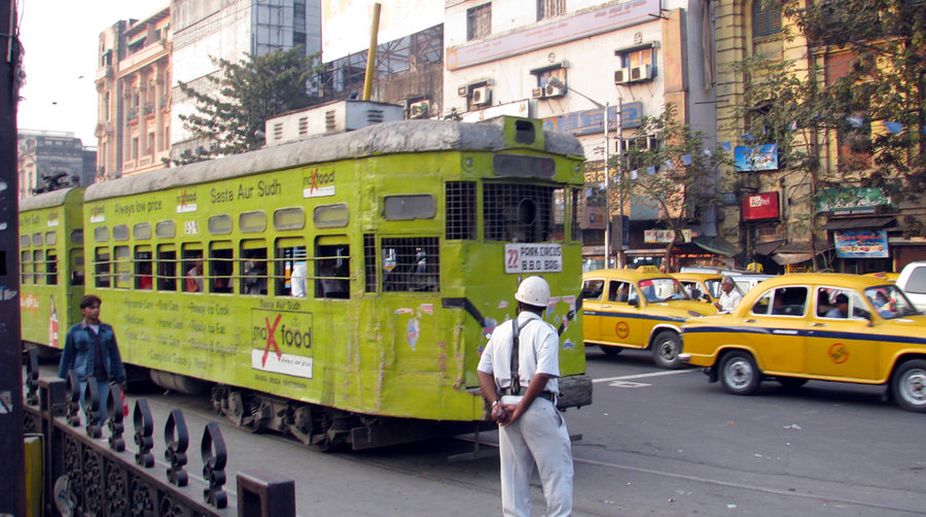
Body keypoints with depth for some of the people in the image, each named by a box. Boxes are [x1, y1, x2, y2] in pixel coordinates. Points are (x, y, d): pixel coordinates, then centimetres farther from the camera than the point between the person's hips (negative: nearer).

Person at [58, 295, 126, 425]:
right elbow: (67, 358, 6)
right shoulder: (75, 332, 2)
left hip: (104, 379, 3)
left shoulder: (107, 330, 11)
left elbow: (115, 356, 14)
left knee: (102, 415, 3)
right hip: (84, 380, -3)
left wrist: (120, 380, 13)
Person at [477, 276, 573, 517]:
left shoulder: (501, 331, 10)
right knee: (557, 471, 4)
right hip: (538, 408, -5)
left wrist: (496, 404, -2)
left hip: (507, 405, 5)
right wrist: (520, 409, -13)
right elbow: (543, 375, -18)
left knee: (513, 474, 14)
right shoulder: (545, 332, -7)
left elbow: (483, 371, 6)